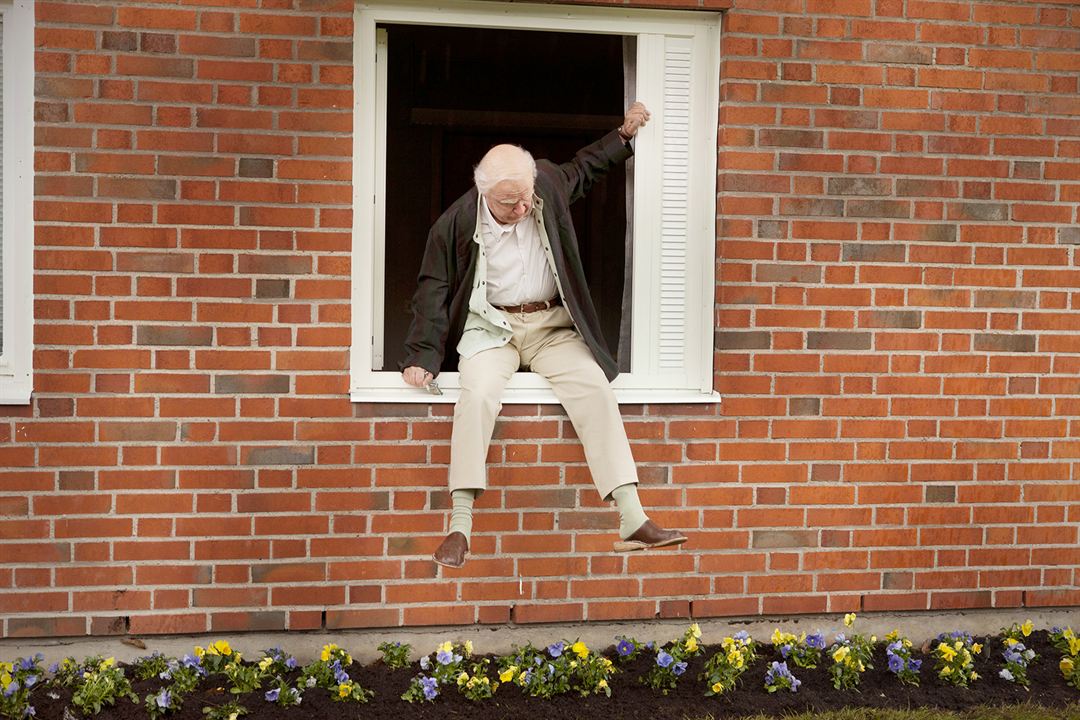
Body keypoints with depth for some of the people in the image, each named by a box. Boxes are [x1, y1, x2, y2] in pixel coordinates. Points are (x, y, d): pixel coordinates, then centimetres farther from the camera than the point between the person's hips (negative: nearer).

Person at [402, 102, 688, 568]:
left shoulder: (548, 185, -1)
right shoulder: (457, 223, -10)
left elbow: (583, 169, 24)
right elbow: (433, 289, -2)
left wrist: (624, 134, 18)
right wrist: (422, 357, -8)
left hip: (552, 326, 3)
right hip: (489, 327, -3)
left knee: (595, 390, -20)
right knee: (478, 395, -32)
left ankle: (633, 521, -23)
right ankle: (460, 526, -29)